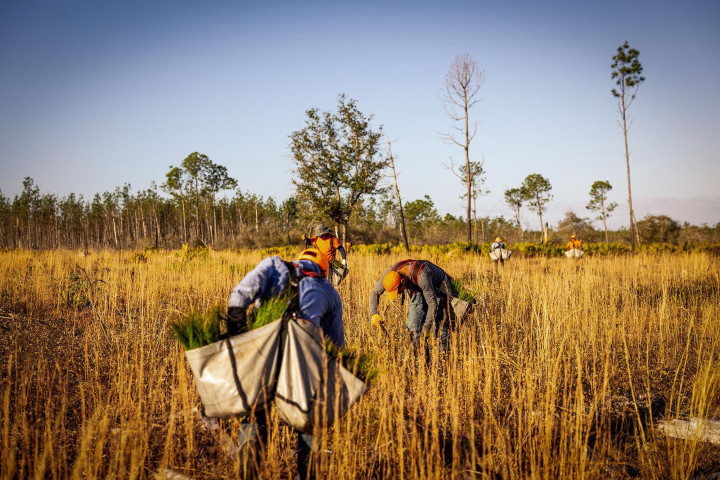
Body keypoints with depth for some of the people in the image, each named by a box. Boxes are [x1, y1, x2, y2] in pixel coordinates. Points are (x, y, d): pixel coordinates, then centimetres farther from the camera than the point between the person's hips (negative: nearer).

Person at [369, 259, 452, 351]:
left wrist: (426, 327, -35)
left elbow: (433, 304, -35)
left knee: (438, 325, -16)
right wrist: (374, 314, -23)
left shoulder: (421, 277, -42)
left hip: (439, 290, -6)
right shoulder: (391, 272, -24)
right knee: (412, 326, -1)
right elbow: (375, 292, -11)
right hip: (419, 291, 6)